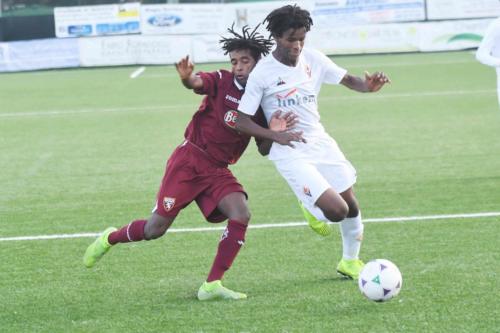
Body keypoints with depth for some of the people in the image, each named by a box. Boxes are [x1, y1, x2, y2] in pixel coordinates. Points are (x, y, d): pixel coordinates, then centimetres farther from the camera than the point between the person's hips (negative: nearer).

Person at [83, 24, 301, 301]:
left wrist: (273, 133, -19)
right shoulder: (222, 81, -8)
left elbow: (263, 150, 3)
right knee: (155, 229, -3)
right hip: (189, 160, -4)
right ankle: (110, 238, 30)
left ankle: (212, 285, -15)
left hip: (218, 171, 4)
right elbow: (196, 83, -30)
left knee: (241, 215, -22)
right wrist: (187, 78, -55)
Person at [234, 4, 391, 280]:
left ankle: (350, 262, 35)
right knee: (336, 211, -18)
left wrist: (369, 86, -17)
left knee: (351, 205, 11)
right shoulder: (262, 74, -17)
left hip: (321, 142, 6)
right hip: (291, 153, -6)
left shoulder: (312, 59, -3)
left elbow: (348, 80, 6)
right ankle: (311, 208, 18)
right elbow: (242, 122, -14)